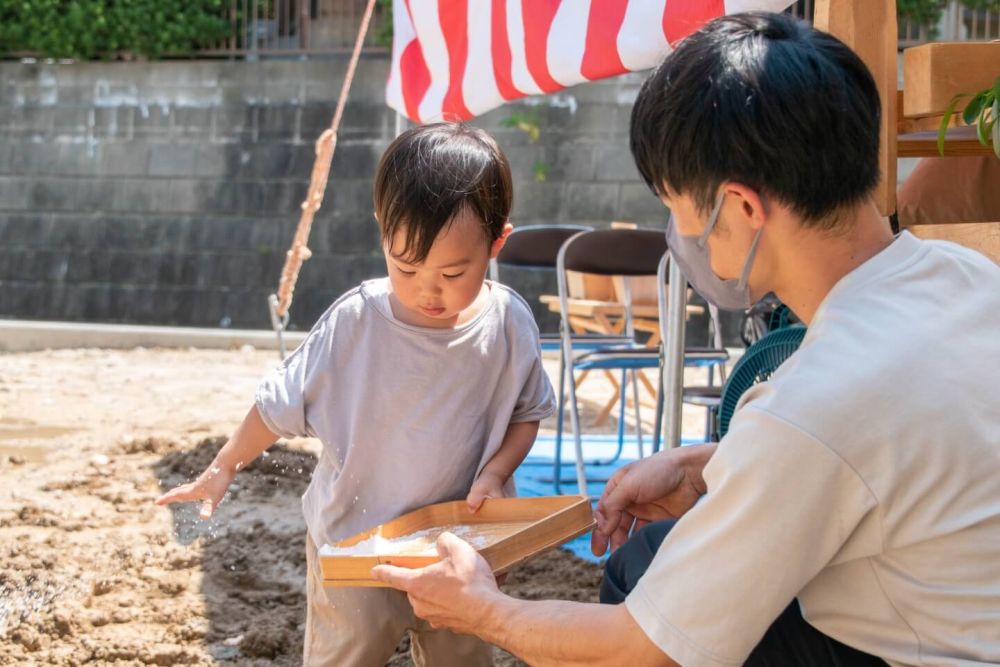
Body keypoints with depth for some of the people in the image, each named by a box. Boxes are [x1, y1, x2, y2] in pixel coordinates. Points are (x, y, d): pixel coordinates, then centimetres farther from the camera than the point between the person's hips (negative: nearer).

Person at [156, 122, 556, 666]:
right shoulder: (354, 322, -17)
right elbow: (281, 403, -4)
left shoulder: (509, 325, -13)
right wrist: (224, 468, 0)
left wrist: (495, 470, -15)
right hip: (353, 540, -1)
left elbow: (527, 413, 2)